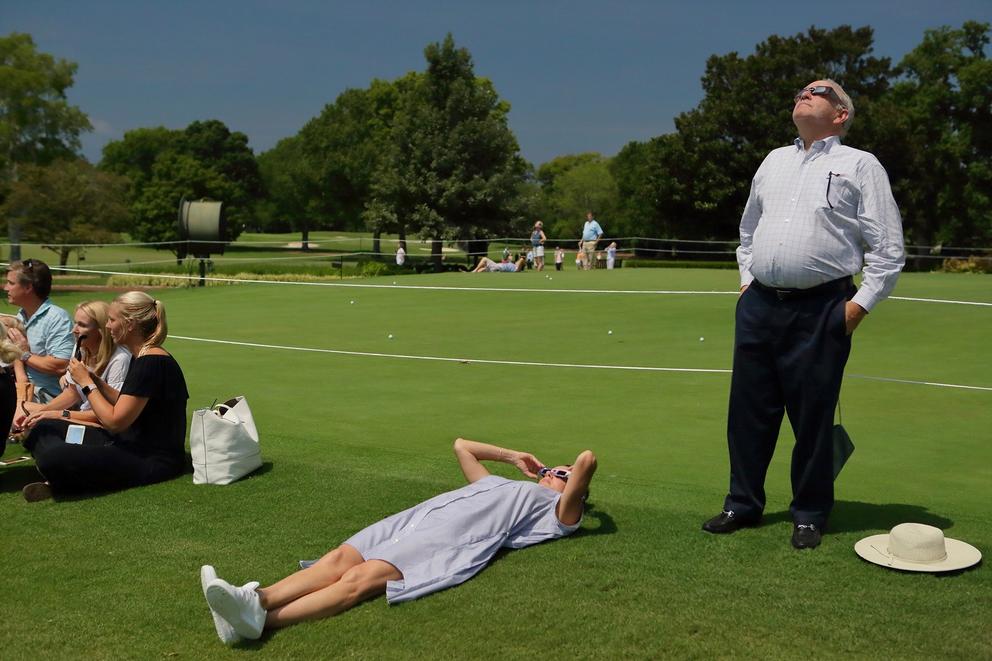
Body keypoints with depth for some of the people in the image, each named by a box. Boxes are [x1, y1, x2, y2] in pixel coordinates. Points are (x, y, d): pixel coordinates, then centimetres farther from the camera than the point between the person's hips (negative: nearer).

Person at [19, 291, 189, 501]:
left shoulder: (151, 363, -20)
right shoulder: (141, 357, 12)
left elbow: (115, 421, -20)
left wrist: (87, 383, -9)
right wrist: (95, 380, 6)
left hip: (153, 460, -11)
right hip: (132, 444, 11)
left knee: (52, 458, -30)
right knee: (44, 428, 13)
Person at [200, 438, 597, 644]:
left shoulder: (557, 511, 19)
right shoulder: (498, 484, 40)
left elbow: (587, 461, 7)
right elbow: (462, 446, 49)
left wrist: (576, 472, 29)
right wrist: (514, 457, 53)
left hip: (457, 537, -7)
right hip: (423, 515, 7)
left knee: (361, 578, -27)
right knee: (343, 557, -18)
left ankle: (260, 619, -43)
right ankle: (254, 600, -36)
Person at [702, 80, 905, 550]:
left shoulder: (860, 166, 2)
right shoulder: (774, 161, 18)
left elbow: (888, 247, -1)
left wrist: (861, 304, -7)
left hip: (820, 311, -5)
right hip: (759, 306, 5)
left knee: (813, 418, 1)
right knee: (748, 410, 9)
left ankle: (810, 516, 16)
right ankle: (742, 504, 22)